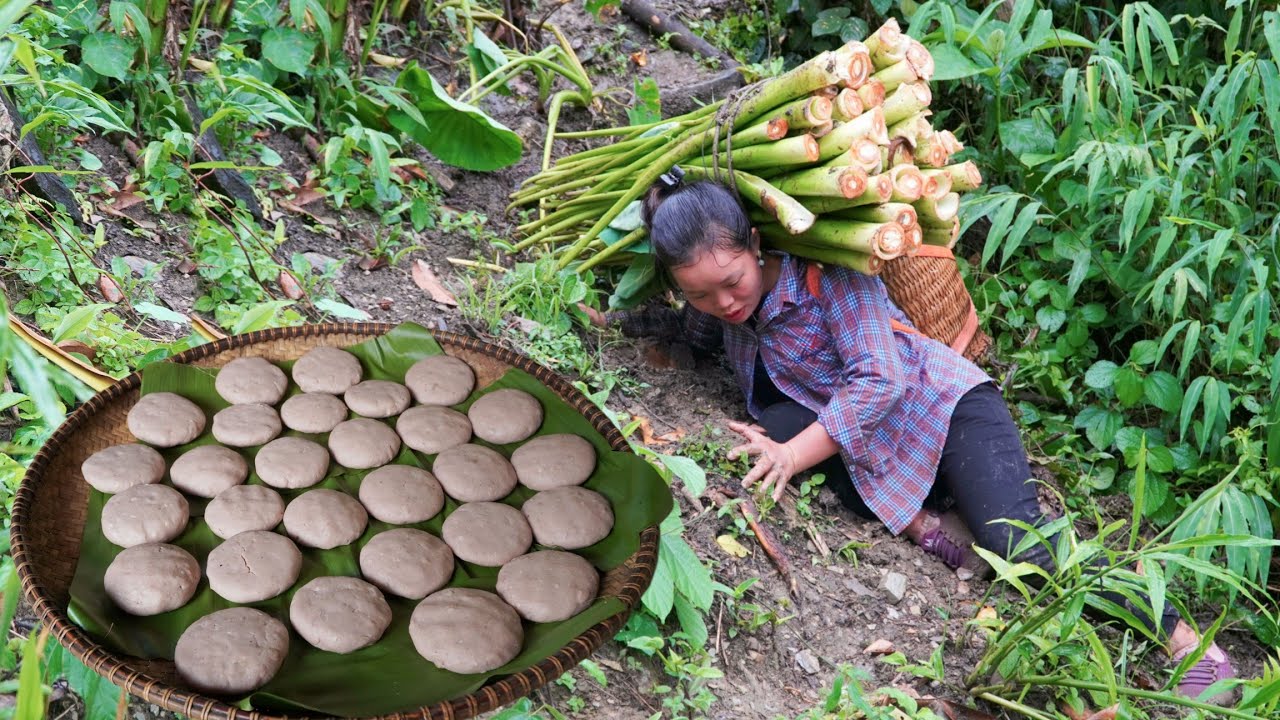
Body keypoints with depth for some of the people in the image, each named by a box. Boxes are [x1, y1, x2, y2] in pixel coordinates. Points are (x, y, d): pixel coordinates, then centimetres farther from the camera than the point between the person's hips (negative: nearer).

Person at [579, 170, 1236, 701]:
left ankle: (1181, 639, -6)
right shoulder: (722, 313, 0)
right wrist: (623, 319, 4)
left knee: (1022, 546, -22)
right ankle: (916, 522, -17)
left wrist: (793, 454, -28)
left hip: (944, 407, -6)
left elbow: (879, 379, -26)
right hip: (876, 452, 7)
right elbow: (692, 329, 24)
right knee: (769, 416, -21)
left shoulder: (827, 270, -22)